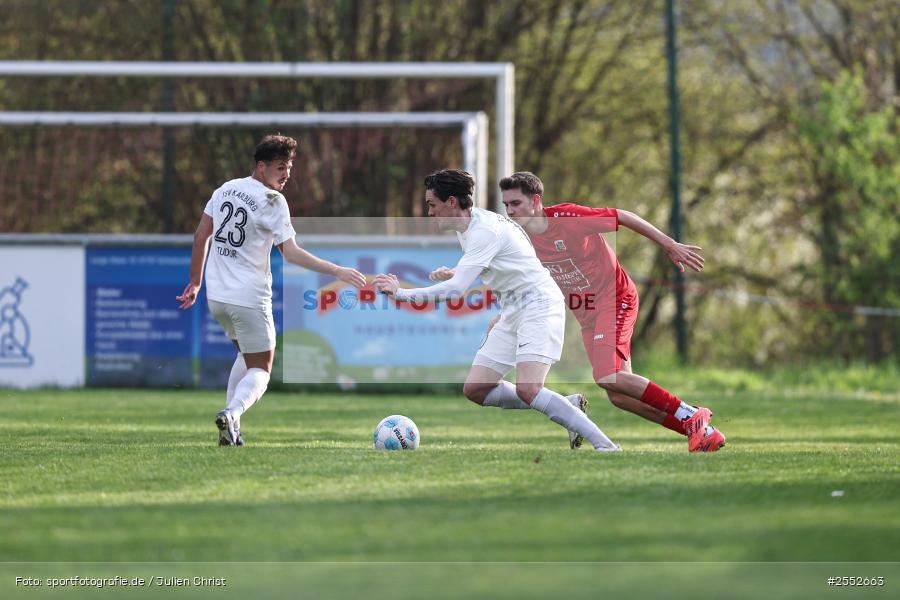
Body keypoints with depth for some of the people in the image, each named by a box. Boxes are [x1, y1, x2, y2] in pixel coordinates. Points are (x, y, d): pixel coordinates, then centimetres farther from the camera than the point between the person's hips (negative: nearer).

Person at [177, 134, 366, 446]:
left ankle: (230, 427, 15)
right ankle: (232, 414, -25)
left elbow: (201, 237, 12)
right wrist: (336, 271, -15)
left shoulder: (226, 189, 7)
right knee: (260, 369, 5)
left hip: (217, 295, 7)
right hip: (250, 298, -7)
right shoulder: (272, 201, -13)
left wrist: (195, 283, 20)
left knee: (247, 355, 27)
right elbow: (290, 253, -18)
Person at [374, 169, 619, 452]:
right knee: (474, 389, 2)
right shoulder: (467, 228, 10)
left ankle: (604, 445, -22)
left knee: (527, 390, -27)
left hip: (539, 305, -10)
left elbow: (456, 289, -27)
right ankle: (569, 407, 6)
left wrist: (401, 293, -20)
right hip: (512, 312, 10)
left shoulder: (484, 230, -20)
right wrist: (454, 272, 13)